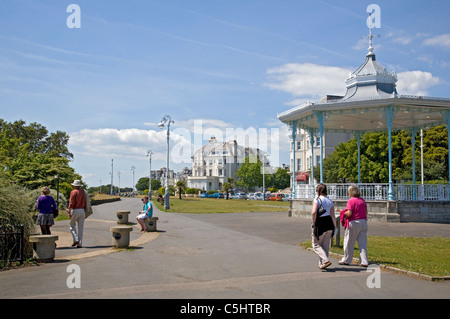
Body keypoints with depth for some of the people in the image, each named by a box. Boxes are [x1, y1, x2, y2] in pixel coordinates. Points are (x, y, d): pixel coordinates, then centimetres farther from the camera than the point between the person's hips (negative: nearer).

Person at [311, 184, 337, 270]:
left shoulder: (317, 200, -7)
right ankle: (322, 264, 21)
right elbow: (333, 216, 5)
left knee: (316, 245, 6)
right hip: (329, 224, 6)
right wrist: (334, 227, 7)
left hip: (320, 224, -6)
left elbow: (314, 212, -20)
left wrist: (313, 223, -9)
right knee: (325, 245, 15)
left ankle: (326, 260, -12)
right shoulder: (330, 201, 9)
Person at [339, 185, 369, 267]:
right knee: (362, 243, 7)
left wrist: (343, 214, 1)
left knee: (349, 243, 8)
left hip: (354, 223, -6)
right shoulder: (362, 200, 9)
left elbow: (349, 213, -18)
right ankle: (364, 261, 5)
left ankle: (346, 260, 19)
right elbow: (366, 212, 12)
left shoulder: (351, 201, -12)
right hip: (363, 222, 6)